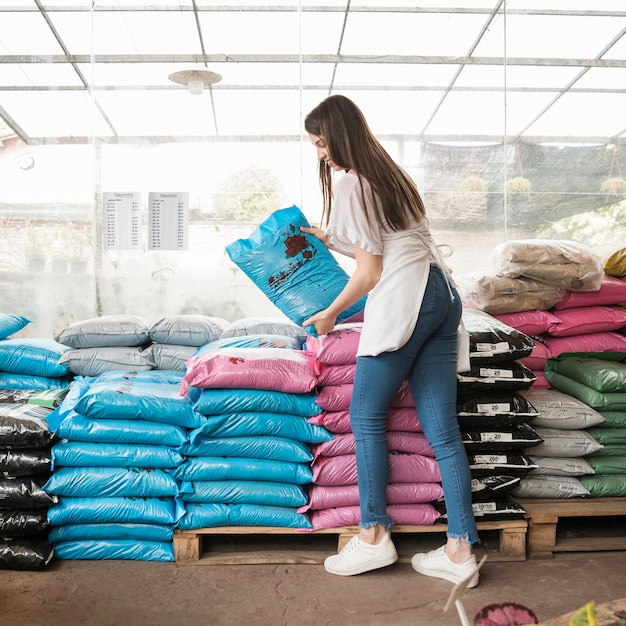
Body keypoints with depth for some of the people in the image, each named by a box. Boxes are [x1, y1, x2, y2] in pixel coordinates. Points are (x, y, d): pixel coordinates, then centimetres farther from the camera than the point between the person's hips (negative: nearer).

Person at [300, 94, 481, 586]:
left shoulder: (349, 185, -5)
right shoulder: (390, 173, 23)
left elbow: (370, 272, -7)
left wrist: (329, 314, 6)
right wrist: (328, 236, 35)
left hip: (403, 302, -9)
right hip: (443, 296, 9)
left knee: (367, 416, 3)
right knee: (442, 428, 5)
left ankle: (374, 536, 10)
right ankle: (461, 550, 8)